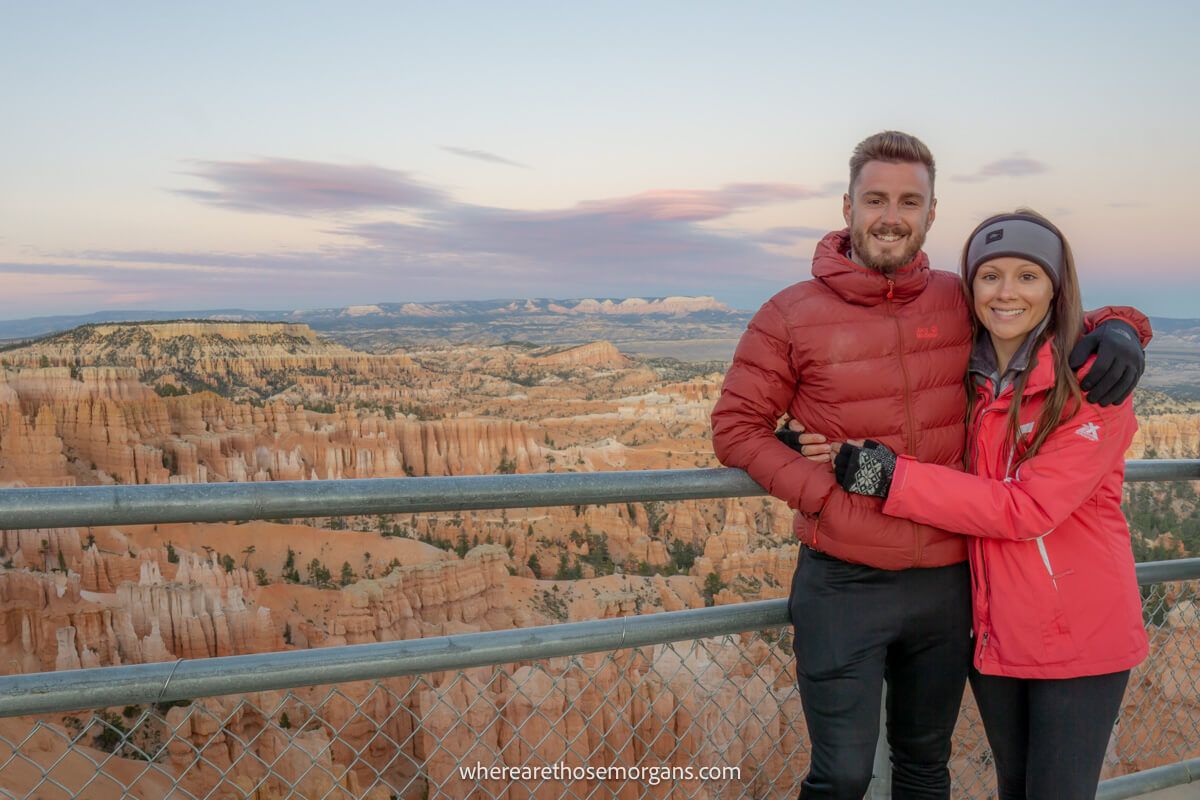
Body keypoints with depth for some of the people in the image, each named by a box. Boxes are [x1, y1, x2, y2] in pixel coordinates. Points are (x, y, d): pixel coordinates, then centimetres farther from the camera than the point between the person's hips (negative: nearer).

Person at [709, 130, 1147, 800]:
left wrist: (1116, 327, -8)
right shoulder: (791, 316, -8)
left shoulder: (961, 303, 1)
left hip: (947, 584, 4)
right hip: (843, 586, -3)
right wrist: (828, 494, -17)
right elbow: (736, 427, -6)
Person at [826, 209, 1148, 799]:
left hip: (1079, 636, -5)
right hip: (995, 630, 5)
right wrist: (832, 445, -11)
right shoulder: (966, 378, 1)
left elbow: (1027, 509, -23)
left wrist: (892, 477, -26)